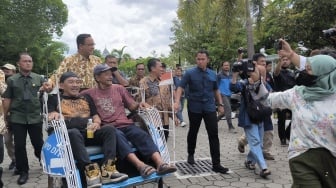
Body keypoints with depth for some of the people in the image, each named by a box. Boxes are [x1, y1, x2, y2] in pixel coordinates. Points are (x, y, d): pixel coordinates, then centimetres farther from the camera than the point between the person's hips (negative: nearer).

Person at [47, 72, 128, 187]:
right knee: (74, 133, -39)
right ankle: (90, 169, -46)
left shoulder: (86, 98, 27)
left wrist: (96, 123, -3)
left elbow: (96, 116, 21)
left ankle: (107, 169, -37)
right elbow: (50, 116, 5)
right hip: (69, 133, -3)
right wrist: (53, 114, -20)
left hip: (89, 132, 4)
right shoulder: (55, 99, 18)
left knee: (109, 129, -25)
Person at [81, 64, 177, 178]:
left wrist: (139, 105, -4)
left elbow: (132, 106, 21)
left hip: (126, 124, 3)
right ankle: (140, 165, -54)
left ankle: (160, 164, -44)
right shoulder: (90, 93, 11)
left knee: (142, 135, -27)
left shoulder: (119, 88, 19)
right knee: (118, 136, -37)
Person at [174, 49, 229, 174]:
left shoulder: (212, 74, 7)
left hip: (210, 108, 2)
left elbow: (216, 90, 17)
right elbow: (180, 87, -12)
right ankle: (190, 155, 39)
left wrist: (220, 104, 13)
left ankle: (216, 164, 1)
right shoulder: (189, 73, -5)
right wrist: (177, 102, -27)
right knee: (193, 133, 15)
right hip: (194, 108, -2)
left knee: (214, 135, -4)